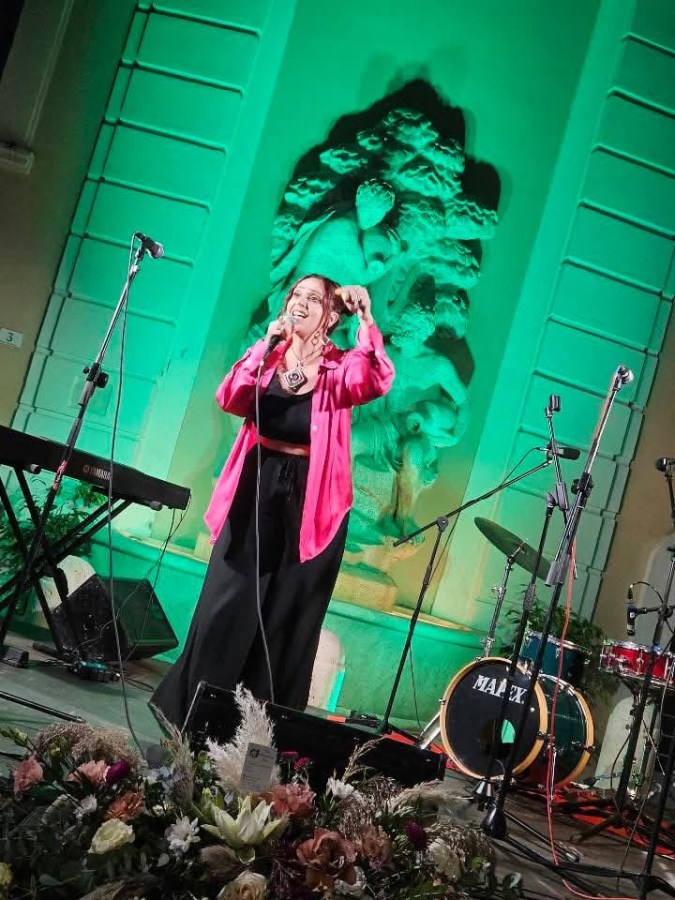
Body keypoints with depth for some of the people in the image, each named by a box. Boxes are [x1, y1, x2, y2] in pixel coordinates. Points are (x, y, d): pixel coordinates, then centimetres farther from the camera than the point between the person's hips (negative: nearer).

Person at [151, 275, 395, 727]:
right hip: (257, 486, 2)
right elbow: (230, 400, -8)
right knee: (227, 601, 4)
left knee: (286, 613, 5)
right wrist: (266, 347, -18)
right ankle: (191, 708, 16)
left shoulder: (342, 366, -2)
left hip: (311, 498, -2)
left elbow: (376, 383, -24)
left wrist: (366, 320, -32)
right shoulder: (268, 355, 8)